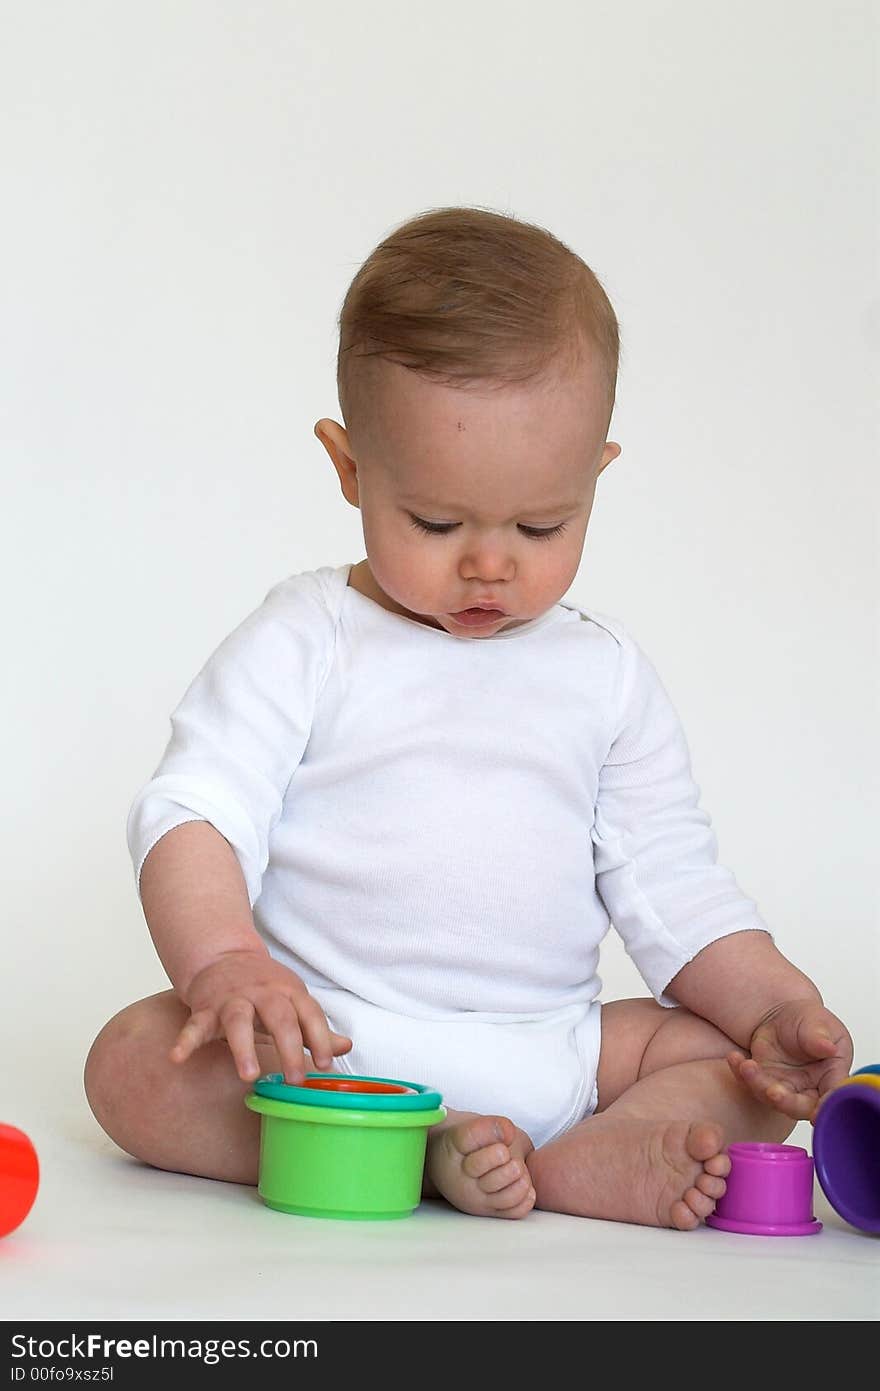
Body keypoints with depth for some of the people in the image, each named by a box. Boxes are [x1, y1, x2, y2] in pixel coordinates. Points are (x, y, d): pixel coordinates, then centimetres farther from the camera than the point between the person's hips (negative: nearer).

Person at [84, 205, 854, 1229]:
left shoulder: (606, 675, 10)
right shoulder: (303, 644, 1)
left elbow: (668, 879, 13)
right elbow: (193, 813, -8)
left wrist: (776, 1005, -4)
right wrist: (226, 965, -29)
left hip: (548, 1054, 3)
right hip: (326, 1046, -3)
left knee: (745, 1065, -13)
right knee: (132, 1066, -26)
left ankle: (571, 1165, -33)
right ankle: (420, 1152, -33)